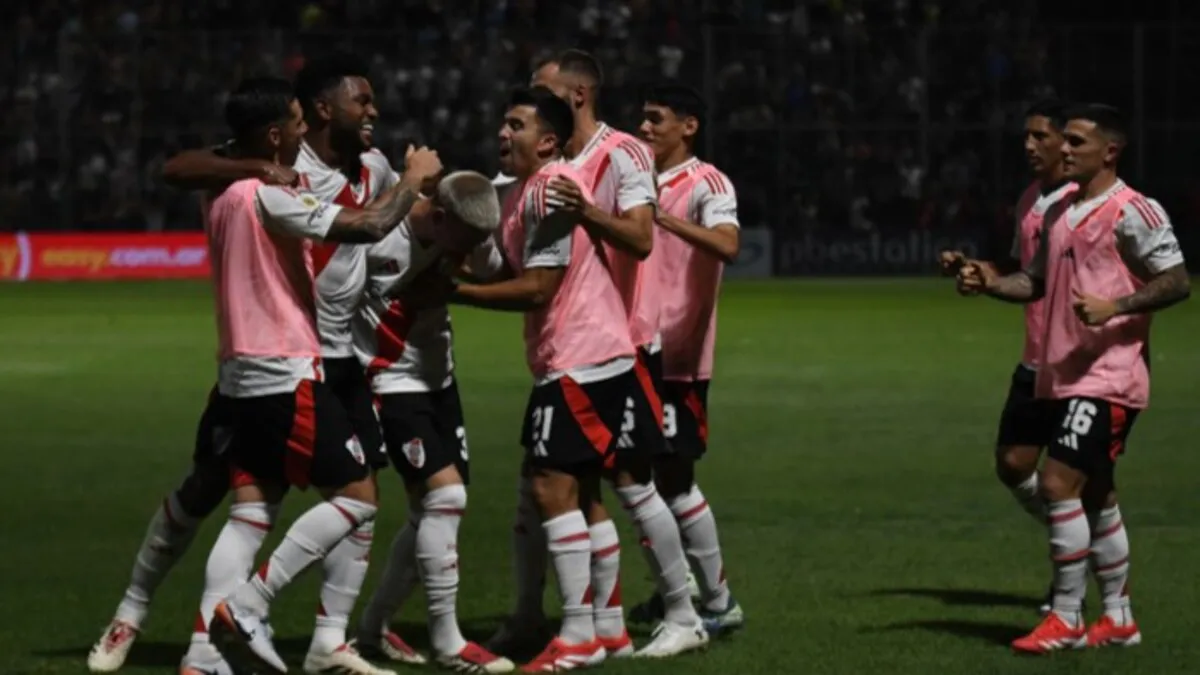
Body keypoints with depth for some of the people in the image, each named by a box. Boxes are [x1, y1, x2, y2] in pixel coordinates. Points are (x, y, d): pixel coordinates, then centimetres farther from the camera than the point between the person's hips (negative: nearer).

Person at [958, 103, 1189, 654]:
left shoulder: (1133, 213, -10)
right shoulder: (1062, 212, 16)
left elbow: (1176, 282, -13)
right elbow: (1037, 281, 22)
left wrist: (1115, 307, -25)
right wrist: (991, 283, 3)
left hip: (1107, 374, -9)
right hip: (1064, 374, 9)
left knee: (1058, 481, -15)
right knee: (1095, 495, 13)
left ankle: (1066, 619, -10)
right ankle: (1118, 619, 22)